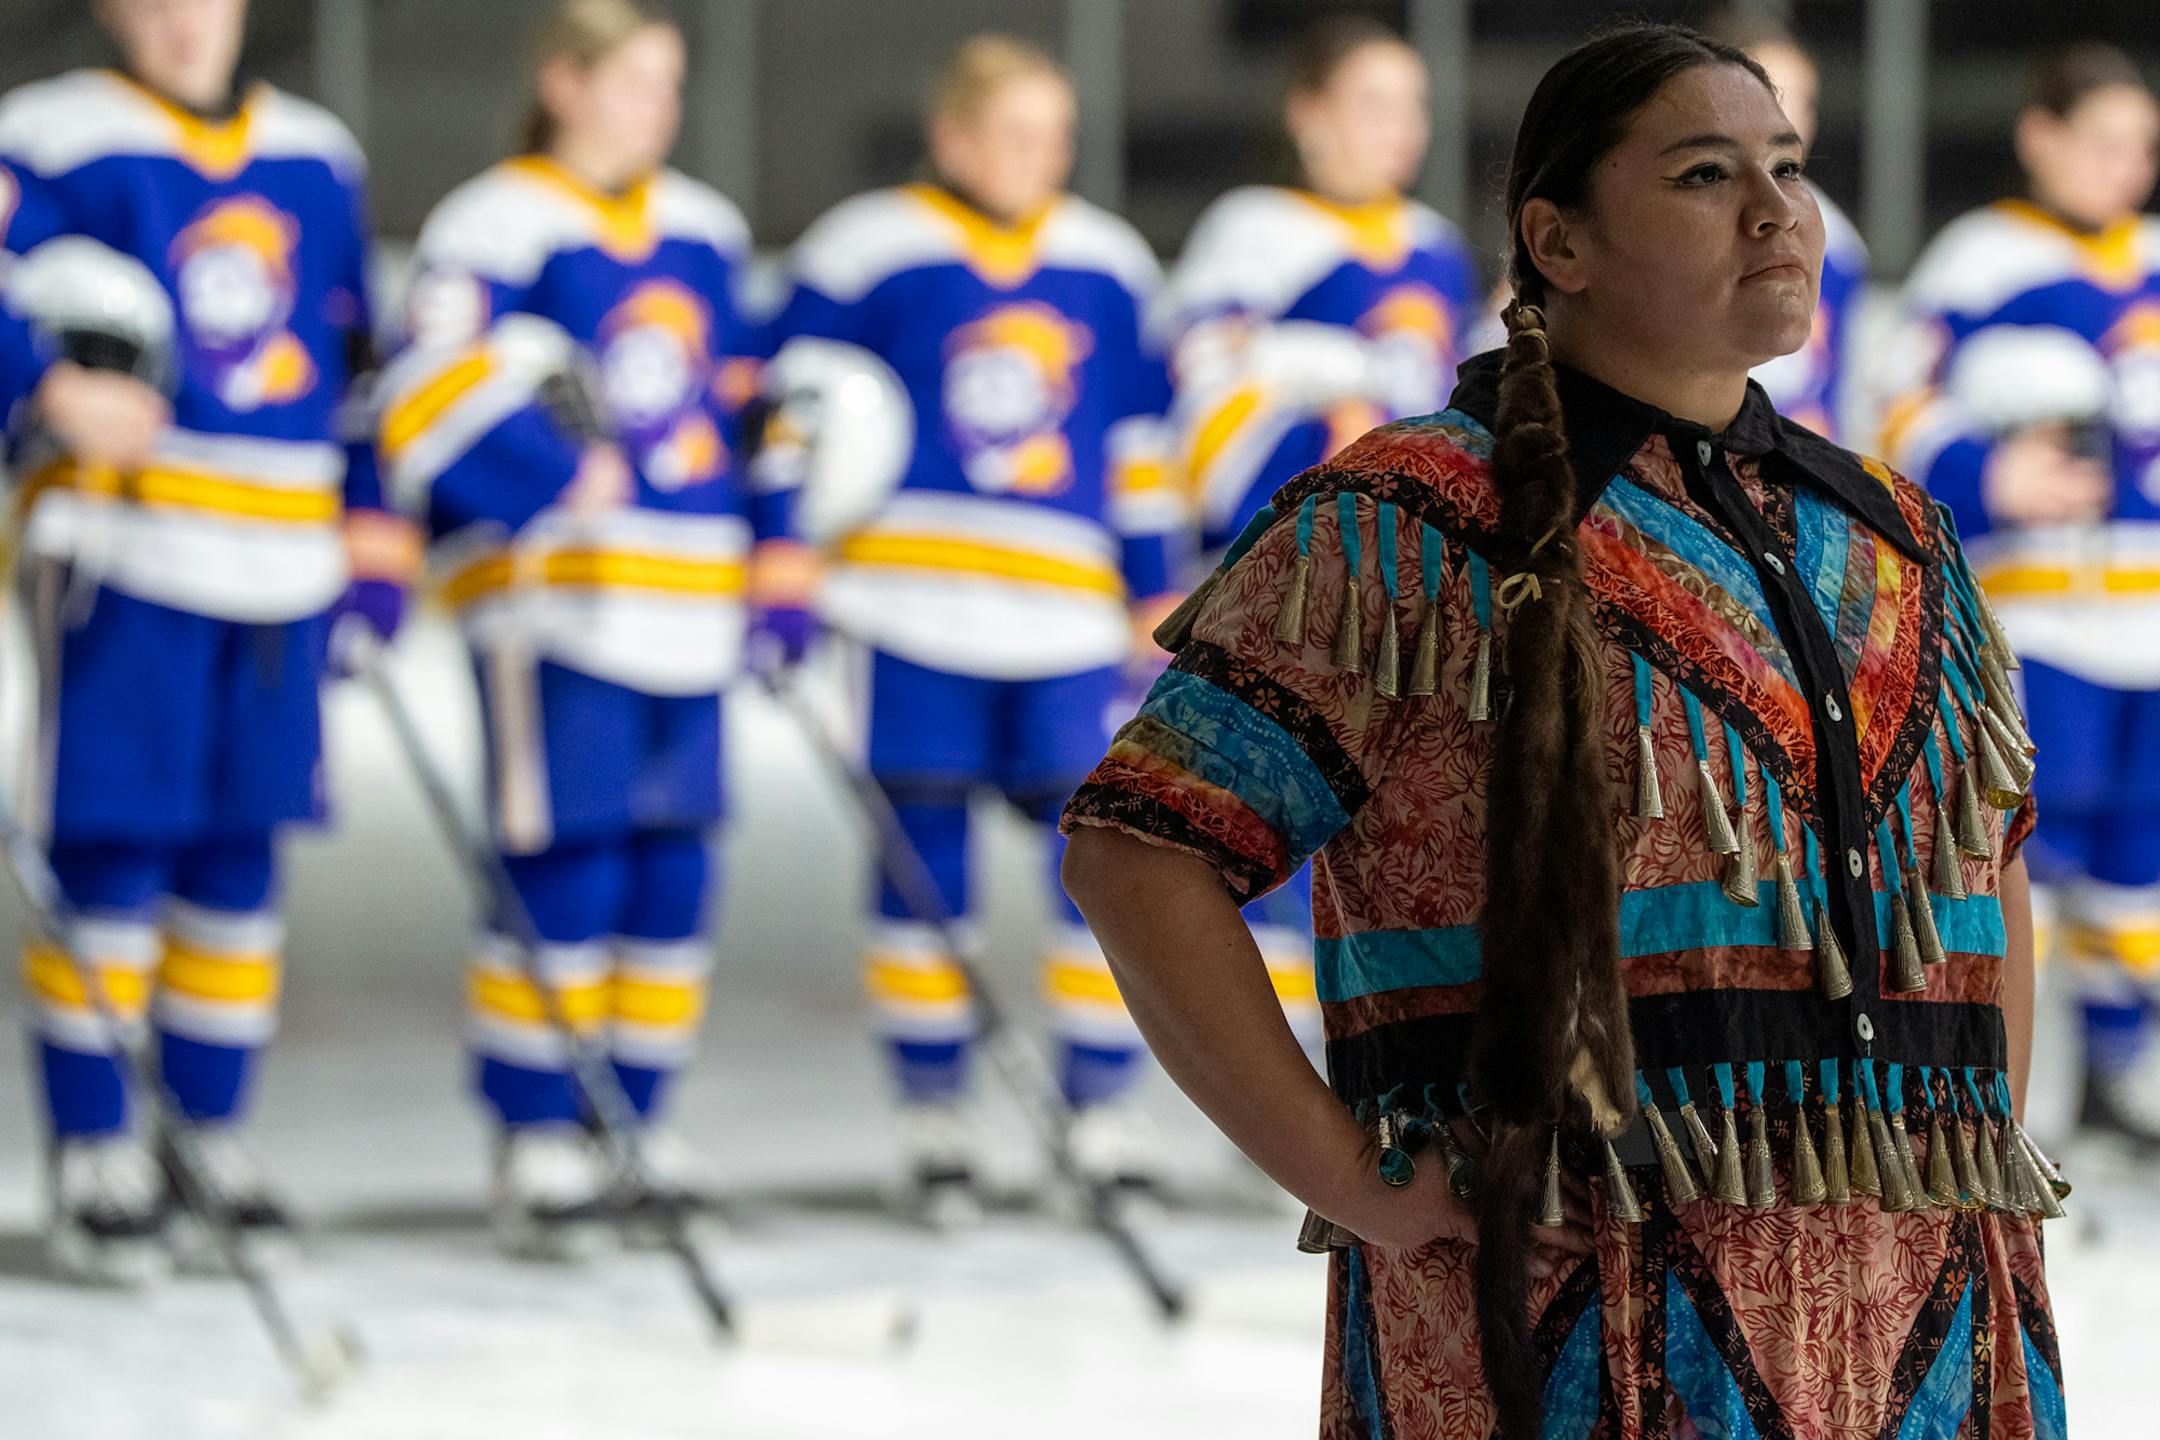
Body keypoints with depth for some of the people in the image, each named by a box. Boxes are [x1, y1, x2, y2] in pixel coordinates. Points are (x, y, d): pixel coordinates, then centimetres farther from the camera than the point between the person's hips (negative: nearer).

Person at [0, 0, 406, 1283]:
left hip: (282, 562, 5)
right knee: (112, 857, -6)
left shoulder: (316, 158, 15)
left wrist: (375, 528, 16)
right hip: (120, 550, -5)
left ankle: (210, 1133, 19)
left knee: (239, 860, 9)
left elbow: (357, 357, 21)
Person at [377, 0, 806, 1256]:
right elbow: (431, 407, -15)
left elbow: (749, 406, 23)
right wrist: (563, 478, -18)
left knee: (671, 878, 6)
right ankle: (537, 1150, -2)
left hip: (690, 613, 7)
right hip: (551, 601, -7)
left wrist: (781, 566, 17)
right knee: (565, 875, -9)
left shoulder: (704, 233, 17)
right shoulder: (496, 231, -5)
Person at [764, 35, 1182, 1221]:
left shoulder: (1108, 267, 12)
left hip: (1066, 613, 3)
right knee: (924, 860, 2)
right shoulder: (869, 254, 0)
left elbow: (1138, 442, 18)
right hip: (914, 601, -3)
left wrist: (1155, 590, 16)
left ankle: (1103, 1111, 4)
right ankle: (933, 1117, 12)